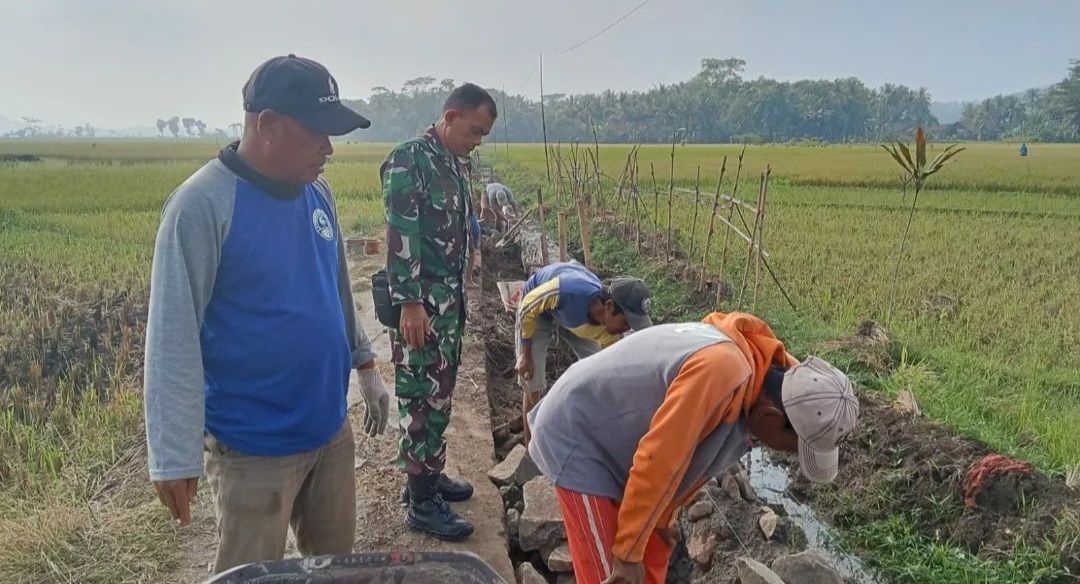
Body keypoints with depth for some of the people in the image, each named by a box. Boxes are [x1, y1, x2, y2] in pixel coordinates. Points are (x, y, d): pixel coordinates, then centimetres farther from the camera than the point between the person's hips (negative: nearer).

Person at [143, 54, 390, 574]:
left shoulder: (317, 192, 3)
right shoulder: (202, 204, -19)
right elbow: (172, 337, -20)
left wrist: (364, 362, 20)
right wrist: (175, 456, -20)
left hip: (330, 429, 7)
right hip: (254, 448, -7)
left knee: (336, 565, 21)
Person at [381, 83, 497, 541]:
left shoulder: (454, 165, 14)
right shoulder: (408, 161, -14)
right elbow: (400, 237, -20)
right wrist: (411, 303, -23)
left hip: (450, 300, 9)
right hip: (420, 303, -9)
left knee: (439, 393, 16)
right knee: (422, 397, -2)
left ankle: (429, 475, 30)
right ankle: (421, 502, 7)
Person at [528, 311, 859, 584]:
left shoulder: (754, 369, -4)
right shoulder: (723, 370, -36)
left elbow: (687, 457, 9)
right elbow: (657, 460, -31)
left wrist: (662, 519, 15)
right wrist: (628, 552, -20)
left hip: (612, 437, 9)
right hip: (577, 437, -9)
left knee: (654, 554, 17)